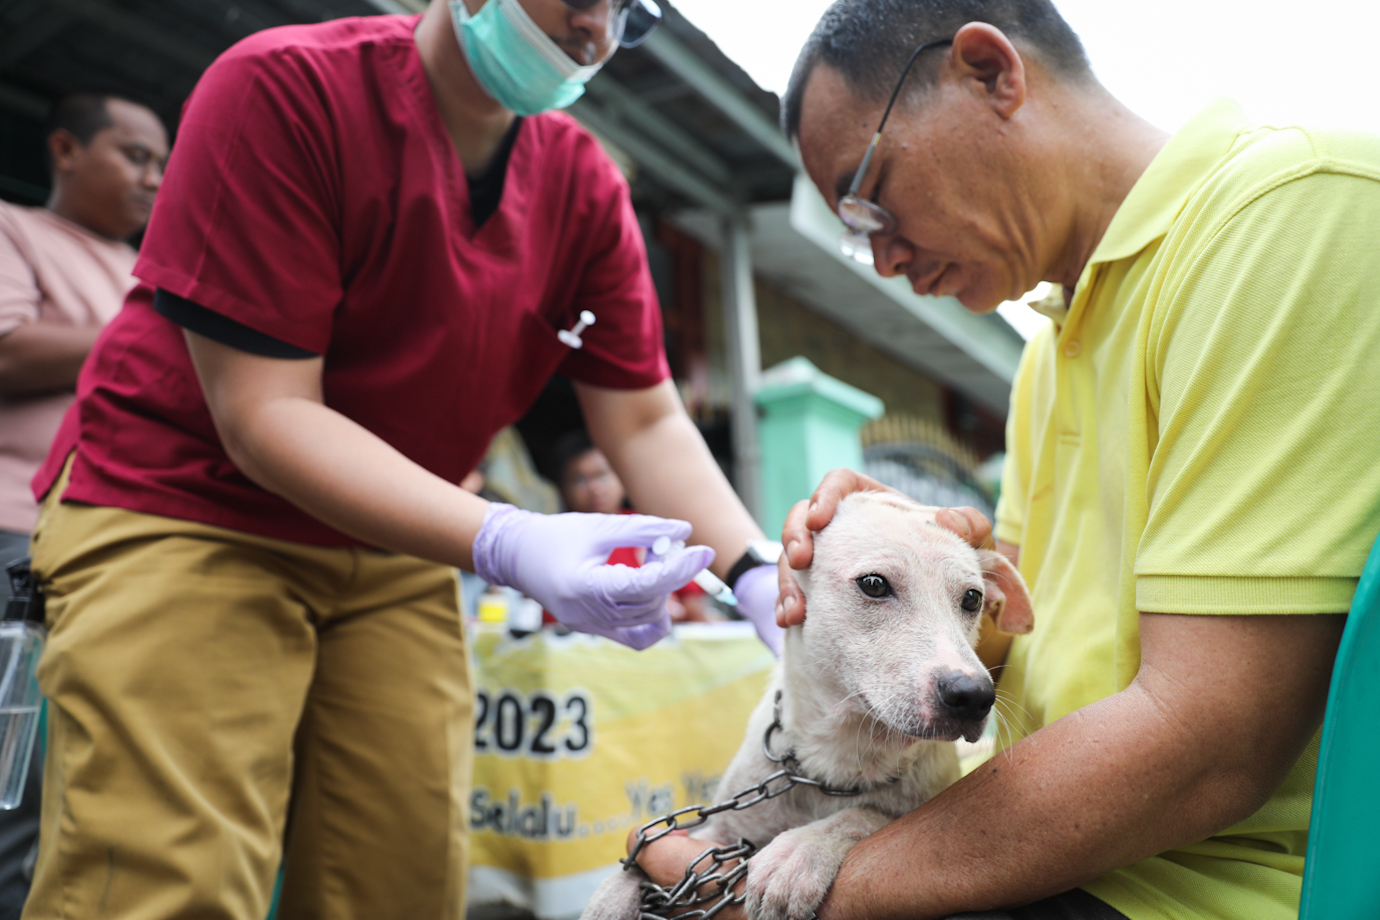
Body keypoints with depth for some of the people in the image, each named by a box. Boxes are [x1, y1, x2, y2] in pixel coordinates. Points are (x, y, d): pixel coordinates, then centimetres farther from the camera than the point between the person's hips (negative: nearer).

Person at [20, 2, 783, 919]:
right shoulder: (284, 88, -17)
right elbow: (263, 414, -22)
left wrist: (760, 571, -20)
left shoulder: (587, 189, -1)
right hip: (183, 508, -4)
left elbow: (645, 419, -3)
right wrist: (510, 543, -34)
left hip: (397, 551, 5)